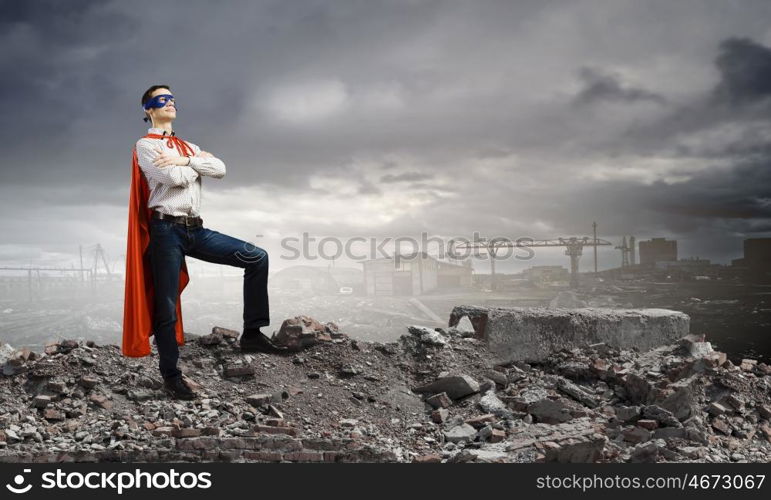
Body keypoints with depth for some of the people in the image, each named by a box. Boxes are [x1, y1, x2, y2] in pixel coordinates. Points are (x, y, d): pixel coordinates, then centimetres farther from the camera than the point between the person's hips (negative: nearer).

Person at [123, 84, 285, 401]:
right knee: (167, 306, -2)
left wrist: (186, 161, -8)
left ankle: (252, 333, -3)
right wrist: (198, 163, 4)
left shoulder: (189, 148, 21)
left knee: (257, 258, -7)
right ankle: (171, 376, 11)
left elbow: (220, 169, 3)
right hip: (167, 229, -6)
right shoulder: (146, 146, 2)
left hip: (195, 229, 6)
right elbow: (174, 177, -14)